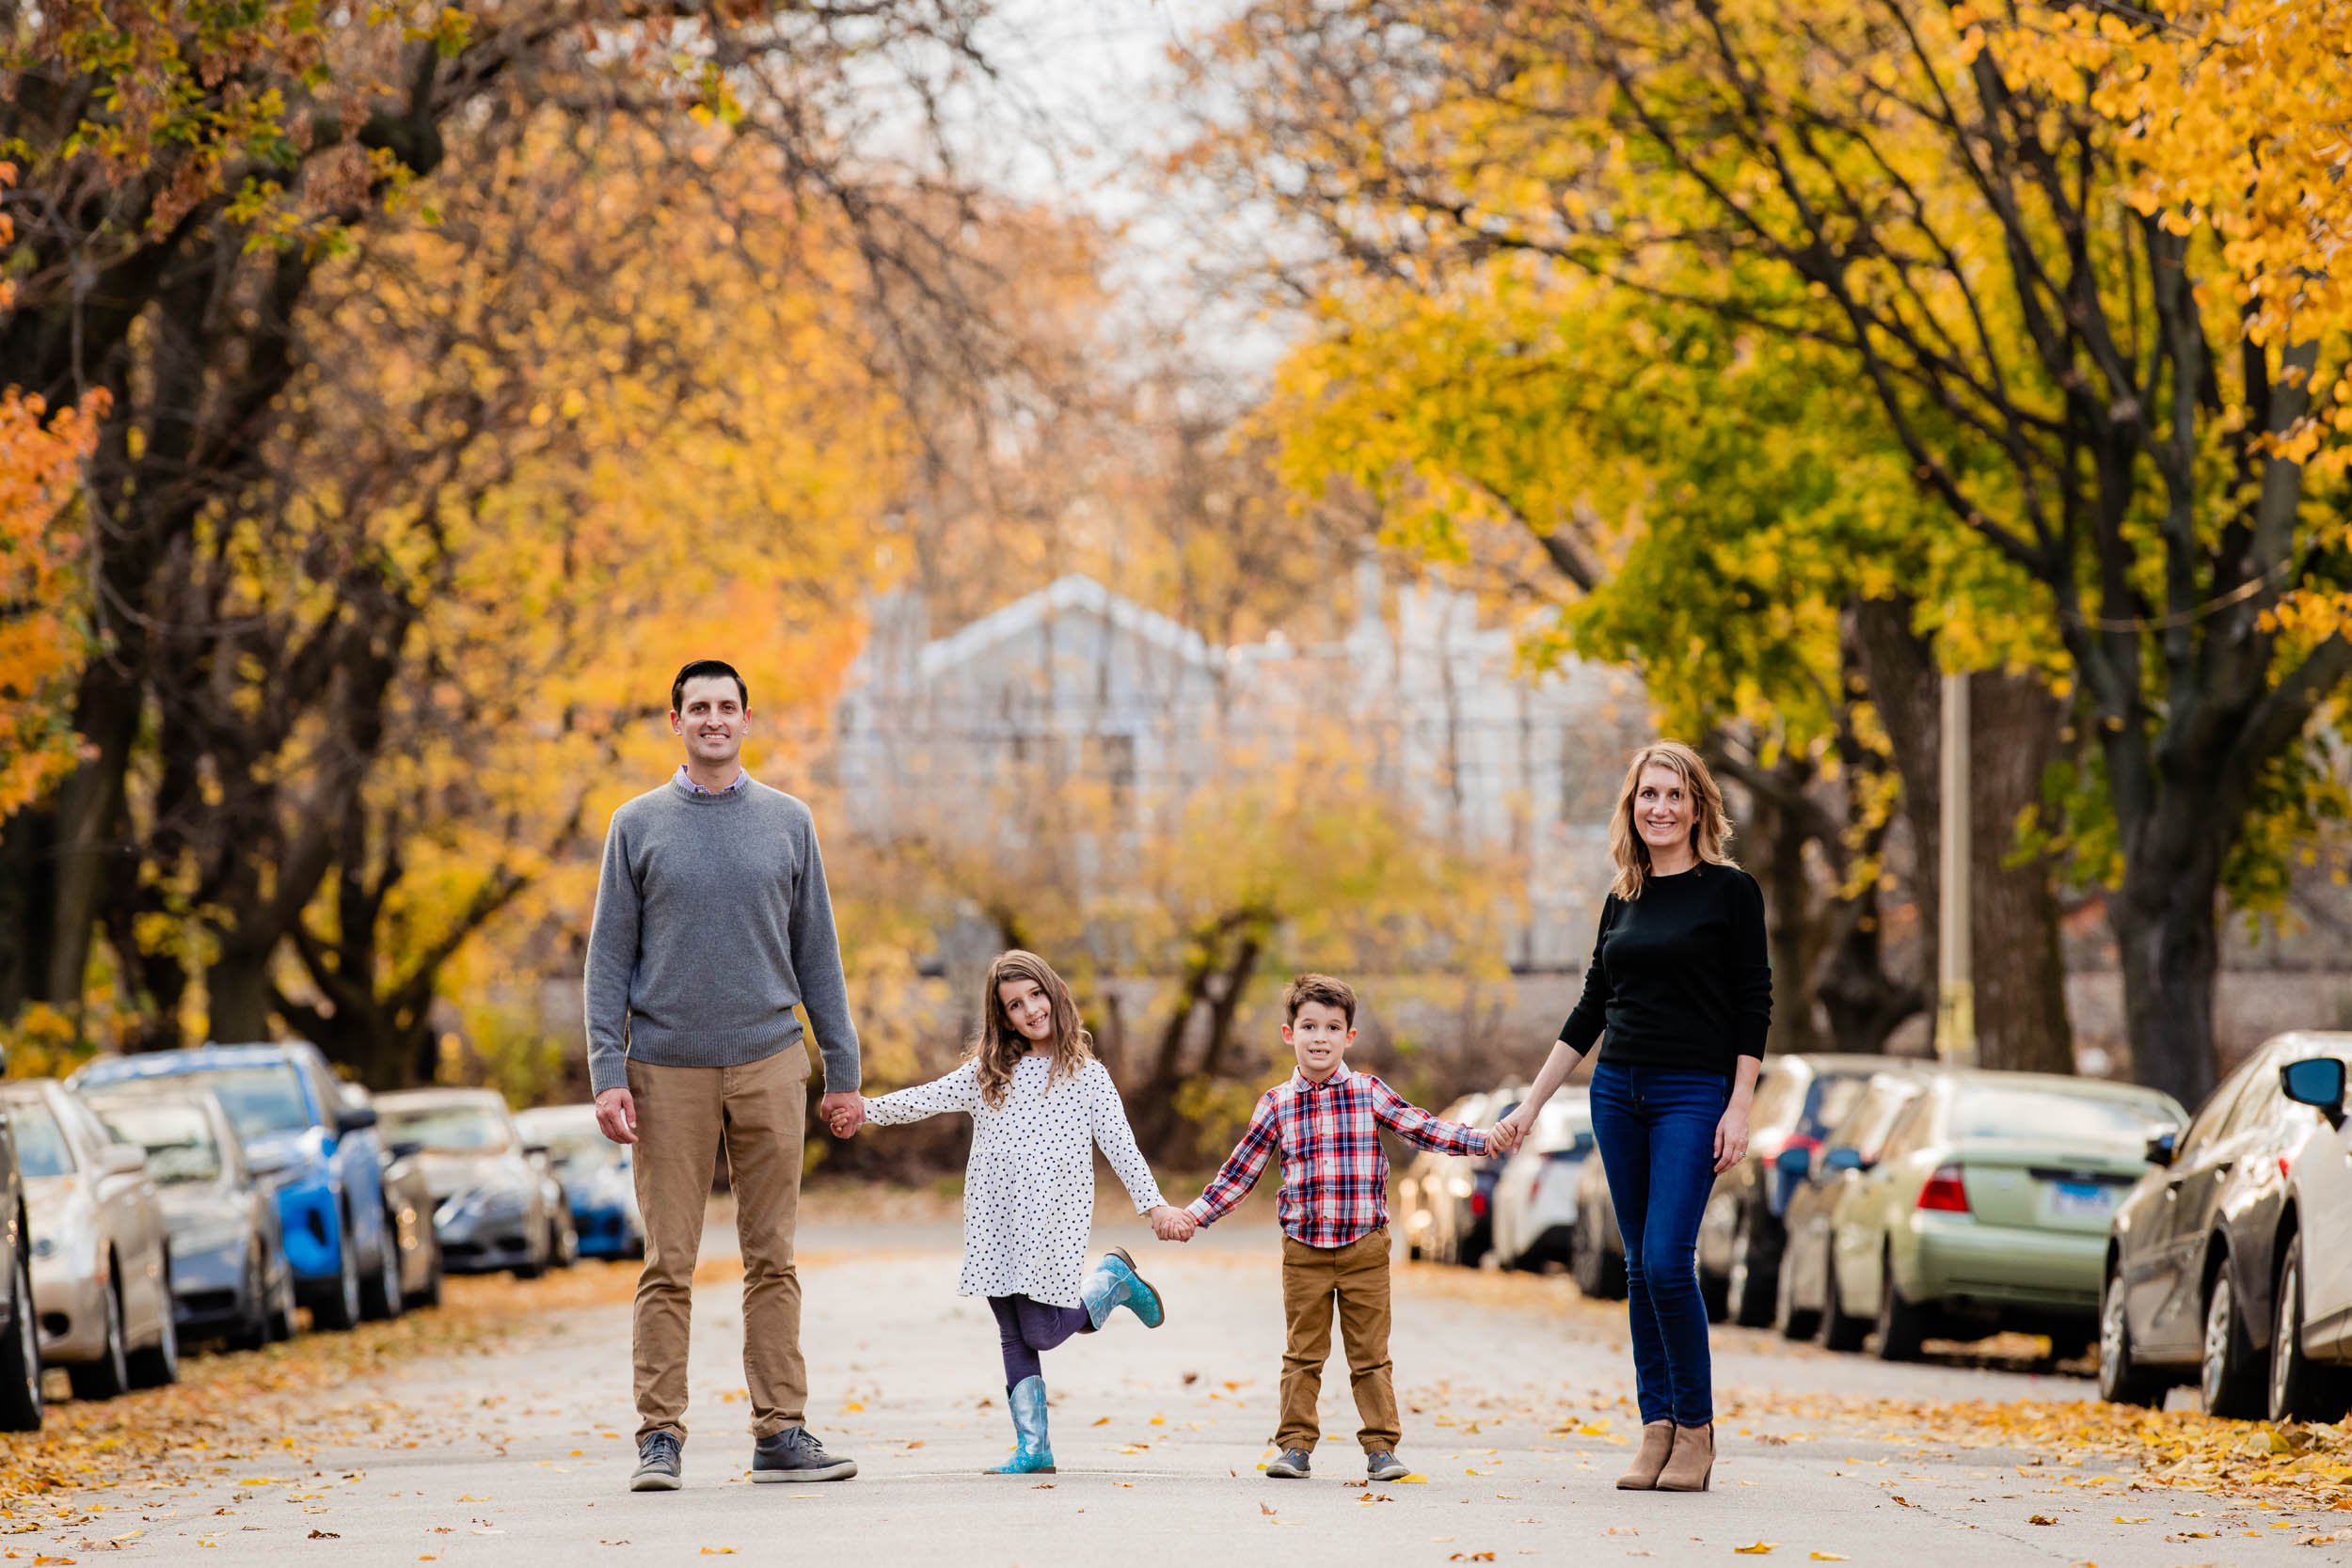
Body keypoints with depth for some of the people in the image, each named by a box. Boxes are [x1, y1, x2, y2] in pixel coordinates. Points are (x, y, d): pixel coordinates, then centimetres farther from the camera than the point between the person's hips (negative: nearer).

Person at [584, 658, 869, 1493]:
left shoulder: (787, 823, 9)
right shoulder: (639, 826, 5)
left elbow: (816, 954, 11)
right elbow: (609, 960, 3)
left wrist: (843, 1068, 6)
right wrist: (607, 1073, -7)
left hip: (767, 1068, 1)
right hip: (668, 1072, -1)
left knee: (772, 1260, 3)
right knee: (668, 1266, -1)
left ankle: (782, 1431, 6)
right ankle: (660, 1437, 2)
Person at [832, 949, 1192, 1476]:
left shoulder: (1087, 1076, 4)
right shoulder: (989, 1072, 13)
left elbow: (1120, 1144, 1)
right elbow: (930, 1098, 5)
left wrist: (1153, 1203, -8)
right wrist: (866, 1108, -7)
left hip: (1052, 1222, -4)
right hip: (996, 1224, 4)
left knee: (1042, 1330, -11)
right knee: (1013, 1335, 3)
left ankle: (1113, 1281, 15)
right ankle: (1033, 1448, 6)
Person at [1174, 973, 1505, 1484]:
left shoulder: (1368, 1093, 3)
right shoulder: (1276, 1105, 4)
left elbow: (1421, 1127, 0)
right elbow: (1240, 1171, 9)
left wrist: (1481, 1141, -13)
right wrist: (1192, 1217, 4)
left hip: (1364, 1245, 0)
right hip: (1304, 1247, 0)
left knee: (1370, 1354, 4)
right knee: (1304, 1354, 5)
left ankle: (1381, 1446, 9)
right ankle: (1296, 1446, 10)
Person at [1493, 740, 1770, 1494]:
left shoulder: (1729, 889, -3)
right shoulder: (1622, 899, 12)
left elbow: (1754, 1007, -5)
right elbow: (1592, 1008, 17)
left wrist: (1739, 1108, -12)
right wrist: (1532, 1102, 16)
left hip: (1694, 1093, -5)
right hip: (1618, 1090, 5)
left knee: (1666, 1260, -13)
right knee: (1640, 1266, 5)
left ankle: (1696, 1431, -2)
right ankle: (1656, 1428, 9)